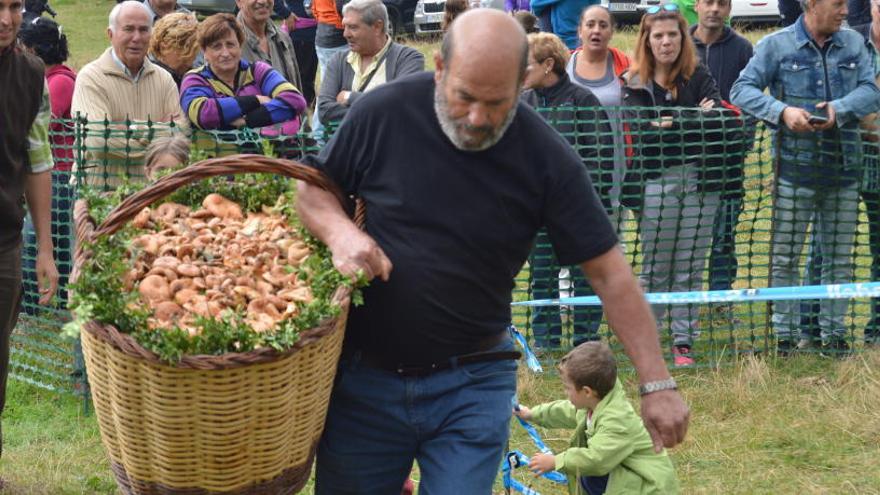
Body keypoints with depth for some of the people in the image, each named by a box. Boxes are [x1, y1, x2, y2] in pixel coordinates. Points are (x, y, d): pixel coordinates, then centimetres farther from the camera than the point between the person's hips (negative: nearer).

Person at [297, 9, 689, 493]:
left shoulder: (548, 159, -11)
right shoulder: (383, 113, -10)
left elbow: (610, 274, -7)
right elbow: (312, 188, 6)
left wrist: (656, 383, -10)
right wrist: (339, 232, -17)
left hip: (472, 386, -1)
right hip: (365, 375, 1)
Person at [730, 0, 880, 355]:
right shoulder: (776, 45, -2)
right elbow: (742, 90, -7)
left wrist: (840, 109, -19)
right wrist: (782, 111, -22)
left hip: (844, 167, 3)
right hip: (795, 169, -3)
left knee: (839, 258, 8)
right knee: (785, 256, 0)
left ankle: (834, 333, 17)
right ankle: (785, 336, 8)